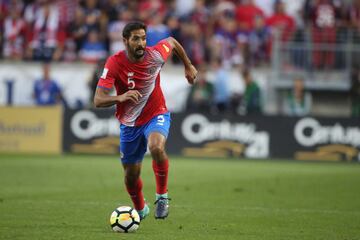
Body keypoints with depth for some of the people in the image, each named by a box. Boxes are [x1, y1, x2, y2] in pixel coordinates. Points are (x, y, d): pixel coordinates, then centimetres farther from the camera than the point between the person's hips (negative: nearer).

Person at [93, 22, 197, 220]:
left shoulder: (155, 55, -17)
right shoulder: (115, 63, -22)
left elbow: (172, 42, 8)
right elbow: (98, 101, -27)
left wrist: (188, 66, 17)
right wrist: (120, 98, -45)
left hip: (156, 115, -1)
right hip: (129, 124, 1)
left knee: (156, 147, -35)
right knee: (131, 176, 10)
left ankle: (162, 196, -14)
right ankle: (140, 209, 42)